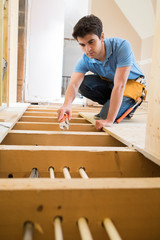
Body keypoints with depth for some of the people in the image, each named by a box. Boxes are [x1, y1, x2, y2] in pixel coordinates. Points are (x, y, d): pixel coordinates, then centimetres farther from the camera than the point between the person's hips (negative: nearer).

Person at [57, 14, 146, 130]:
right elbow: (73, 84, -31)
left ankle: (130, 105, 6)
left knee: (104, 118, -24)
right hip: (110, 83, 5)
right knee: (83, 83, -20)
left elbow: (119, 86, -38)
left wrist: (109, 120, -41)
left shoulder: (121, 46, -32)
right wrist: (67, 104, -56)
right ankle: (113, 103, -2)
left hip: (132, 83, -5)